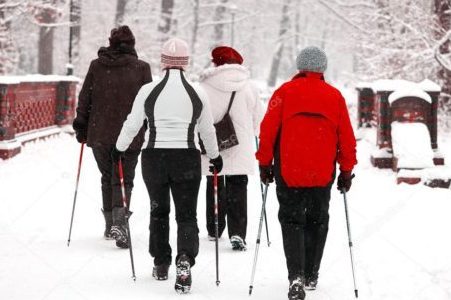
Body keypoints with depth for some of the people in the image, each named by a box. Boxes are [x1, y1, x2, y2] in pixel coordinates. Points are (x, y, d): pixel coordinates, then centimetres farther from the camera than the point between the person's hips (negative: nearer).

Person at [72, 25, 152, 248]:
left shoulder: (96, 65, 3)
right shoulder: (141, 67, -2)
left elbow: (84, 98, 6)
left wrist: (81, 126, 14)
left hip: (99, 134, 2)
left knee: (107, 178, 18)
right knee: (123, 180, 2)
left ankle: (110, 225, 23)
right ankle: (119, 223, -21)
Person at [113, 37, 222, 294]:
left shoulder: (148, 91, -6)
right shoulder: (197, 93, -3)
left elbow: (132, 125, 1)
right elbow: (208, 130, 9)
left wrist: (119, 149, 18)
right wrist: (215, 157, 25)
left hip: (154, 158, 1)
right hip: (187, 160, -1)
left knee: (158, 211, 19)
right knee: (187, 215, 5)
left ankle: (161, 264, 26)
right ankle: (185, 258, -20)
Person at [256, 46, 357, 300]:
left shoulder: (285, 92, -1)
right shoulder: (335, 96, 4)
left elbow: (268, 130, -2)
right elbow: (347, 137, 5)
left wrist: (265, 163, 6)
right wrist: (347, 170, 14)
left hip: (288, 172, -2)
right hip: (322, 174, 2)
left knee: (291, 222, 3)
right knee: (317, 221, 18)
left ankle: (297, 276, -14)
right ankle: (311, 275, 23)